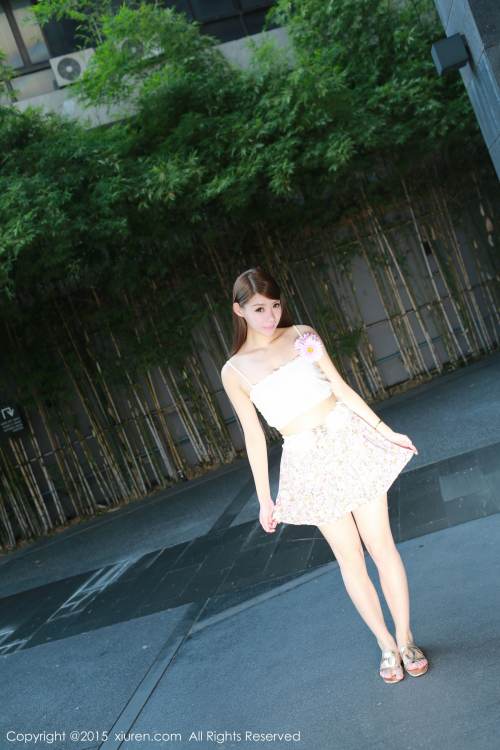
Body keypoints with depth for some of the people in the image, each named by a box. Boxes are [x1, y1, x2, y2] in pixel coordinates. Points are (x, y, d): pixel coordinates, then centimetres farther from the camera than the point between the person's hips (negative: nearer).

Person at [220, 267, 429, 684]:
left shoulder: (301, 336, 3)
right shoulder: (234, 372, -1)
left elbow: (340, 387, 6)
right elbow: (254, 435, 3)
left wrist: (385, 430, 6)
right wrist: (264, 498, 6)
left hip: (349, 438, 1)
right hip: (308, 462, -1)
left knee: (381, 545, 5)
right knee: (350, 557, 9)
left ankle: (405, 639, 23)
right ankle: (386, 645, 26)